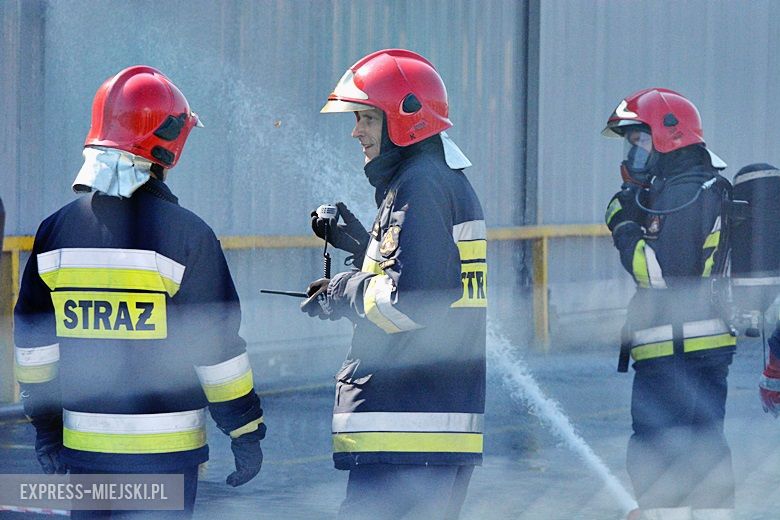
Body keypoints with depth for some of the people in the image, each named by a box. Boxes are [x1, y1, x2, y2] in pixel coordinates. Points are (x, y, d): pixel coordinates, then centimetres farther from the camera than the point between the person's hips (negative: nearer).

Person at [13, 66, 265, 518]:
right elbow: (218, 346, -8)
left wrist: (46, 427, 18)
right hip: (165, 447, -4)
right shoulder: (186, 234, -10)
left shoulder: (56, 231, 3)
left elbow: (34, 345, 9)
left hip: (83, 443, 4)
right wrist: (247, 433, 0)